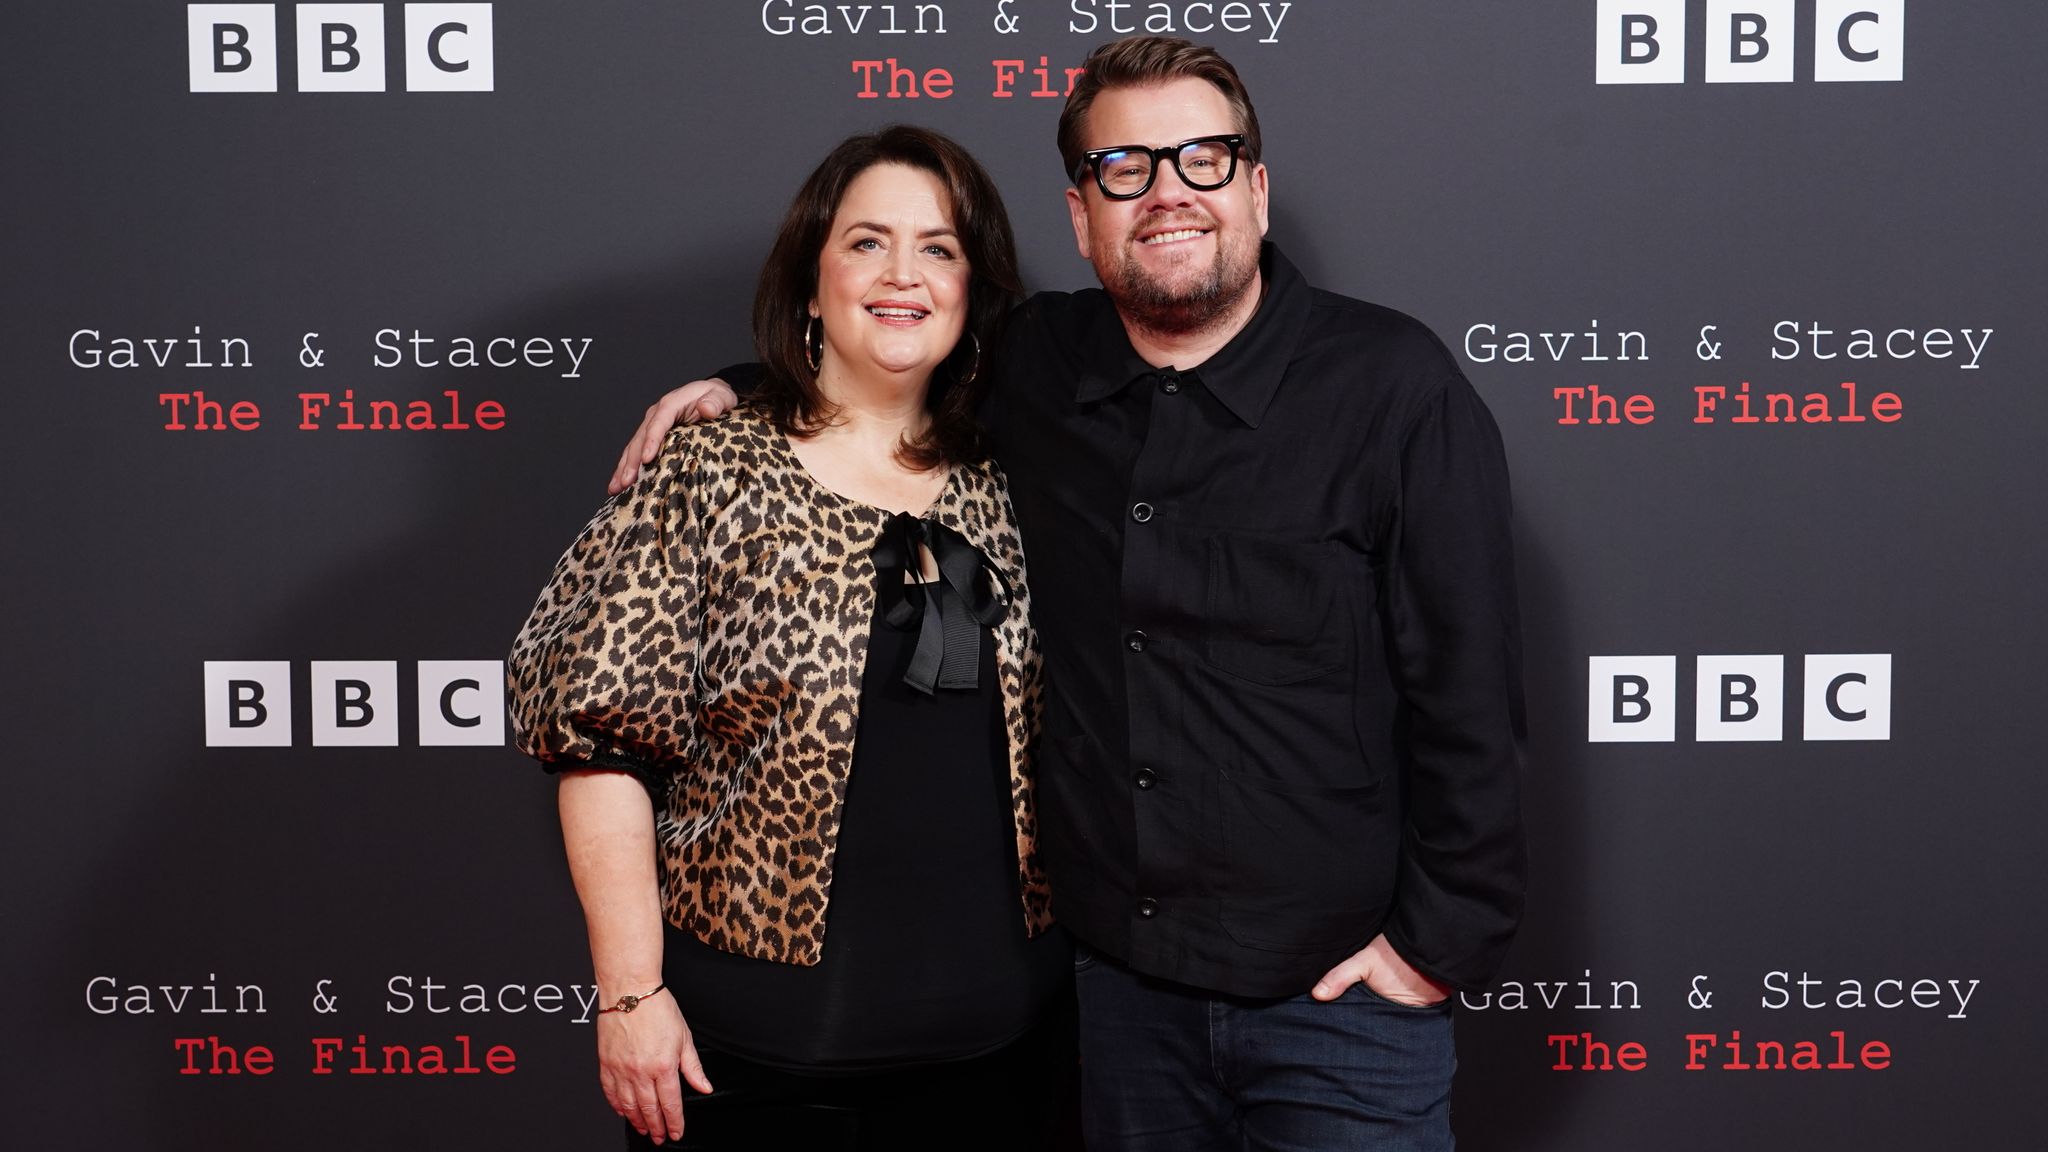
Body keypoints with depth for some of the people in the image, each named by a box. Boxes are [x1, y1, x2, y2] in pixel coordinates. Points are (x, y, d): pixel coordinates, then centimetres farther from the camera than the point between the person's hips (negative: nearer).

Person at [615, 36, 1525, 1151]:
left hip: (1338, 989, -4)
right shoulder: (1036, 367, 1)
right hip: (1123, 976, 4)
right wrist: (740, 389, 7)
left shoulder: (1393, 382, -11)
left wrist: (1442, 942, -11)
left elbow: (1468, 691, -10)